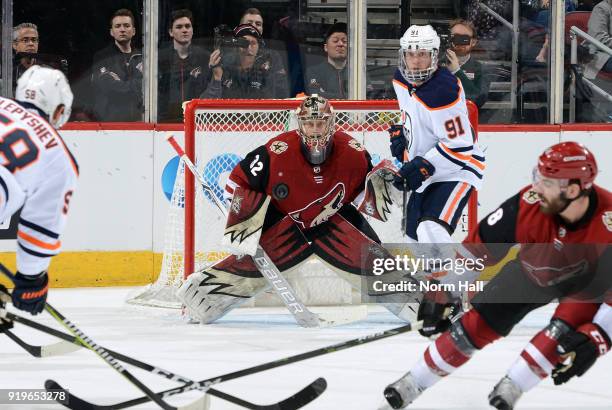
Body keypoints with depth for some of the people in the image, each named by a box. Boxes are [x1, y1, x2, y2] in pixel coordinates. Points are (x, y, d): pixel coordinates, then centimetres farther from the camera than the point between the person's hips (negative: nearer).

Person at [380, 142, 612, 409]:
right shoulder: (529, 205, -33)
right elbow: (479, 246, -22)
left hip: (589, 280, -2)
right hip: (534, 269, 2)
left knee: (565, 332, -28)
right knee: (481, 321, -4)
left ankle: (512, 386, -8)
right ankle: (413, 382, 10)